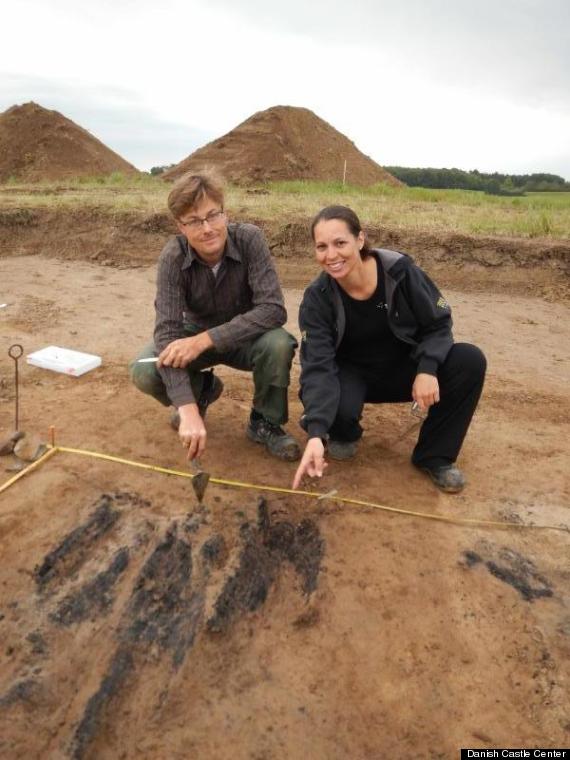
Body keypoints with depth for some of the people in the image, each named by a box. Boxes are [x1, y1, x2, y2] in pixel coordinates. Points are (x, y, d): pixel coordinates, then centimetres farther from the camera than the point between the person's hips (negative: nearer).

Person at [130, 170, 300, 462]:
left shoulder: (249, 239, -26)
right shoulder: (173, 256, -24)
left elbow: (273, 309, -34)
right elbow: (167, 331, -32)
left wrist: (204, 340, -42)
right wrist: (188, 409, -45)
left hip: (245, 335, -1)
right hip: (195, 333, 1)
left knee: (278, 344, -34)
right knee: (143, 372, -25)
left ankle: (265, 422, -7)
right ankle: (202, 389, 9)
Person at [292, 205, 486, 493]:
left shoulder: (399, 270, -20)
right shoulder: (317, 298, -20)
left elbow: (438, 323, -8)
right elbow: (317, 367, -27)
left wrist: (427, 369, -29)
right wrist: (316, 433, -41)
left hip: (404, 368, 2)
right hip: (353, 375, -1)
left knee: (470, 360, -23)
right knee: (338, 406, -36)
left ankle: (434, 455, -6)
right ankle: (343, 434, 6)